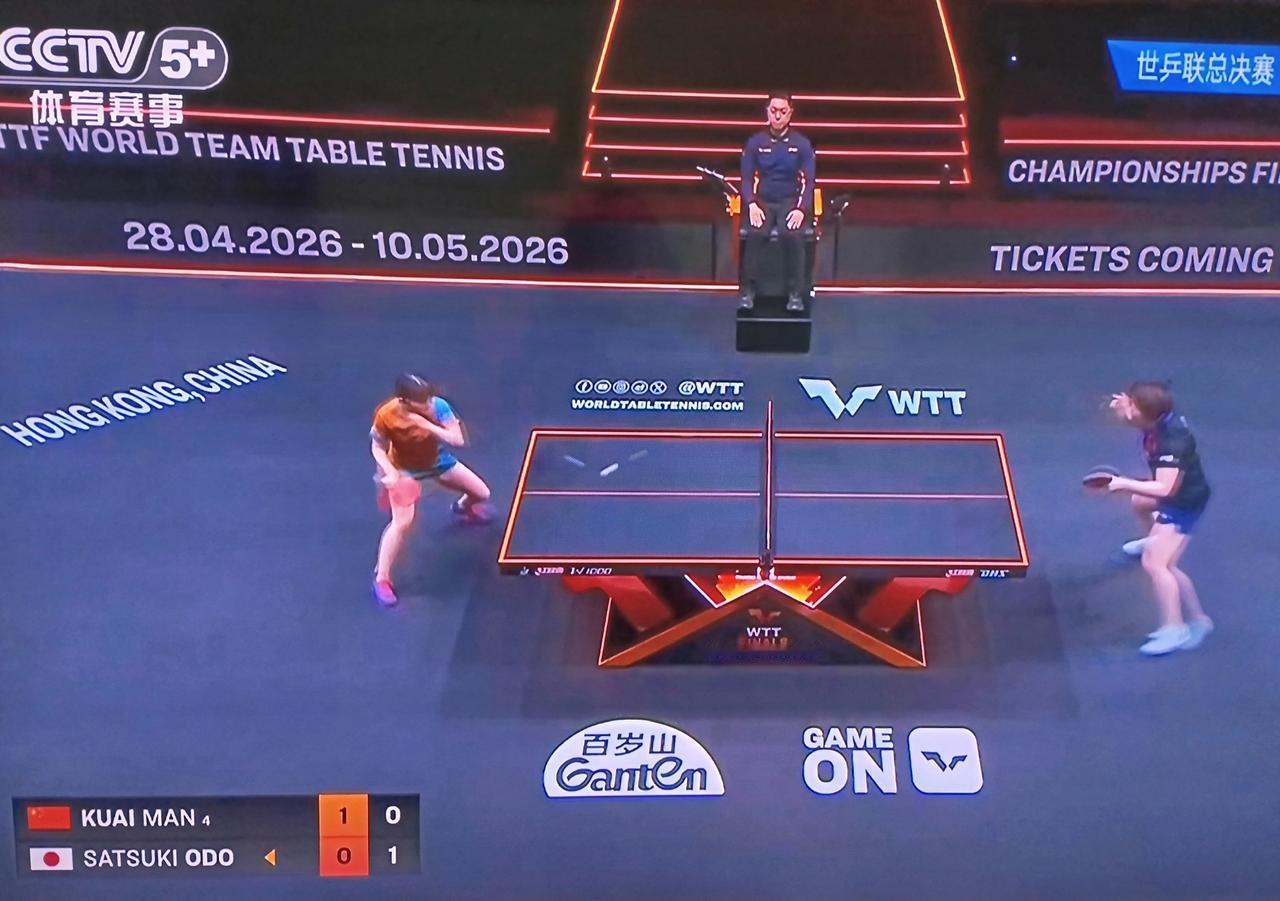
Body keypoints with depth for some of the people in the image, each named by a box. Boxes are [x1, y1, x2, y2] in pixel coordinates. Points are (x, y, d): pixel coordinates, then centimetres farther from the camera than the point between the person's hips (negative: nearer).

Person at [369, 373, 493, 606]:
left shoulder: (438, 406, -30)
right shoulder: (385, 416, -32)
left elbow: (458, 440, -28)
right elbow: (378, 447, -14)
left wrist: (426, 425, -40)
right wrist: (390, 472, -31)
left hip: (437, 459, 4)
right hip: (405, 469, -4)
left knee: (482, 494, 13)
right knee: (403, 523, -18)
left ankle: (463, 507, 53)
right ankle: (381, 579, -2)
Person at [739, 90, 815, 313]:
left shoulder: (802, 144, 1)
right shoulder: (755, 142, 2)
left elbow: (808, 181, -1)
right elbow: (747, 178, 1)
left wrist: (801, 209, -18)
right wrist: (751, 205, -17)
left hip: (790, 201, 0)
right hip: (762, 201, 0)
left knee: (792, 234, -33)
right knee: (756, 234, -33)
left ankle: (795, 293, -22)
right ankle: (748, 290, -23)